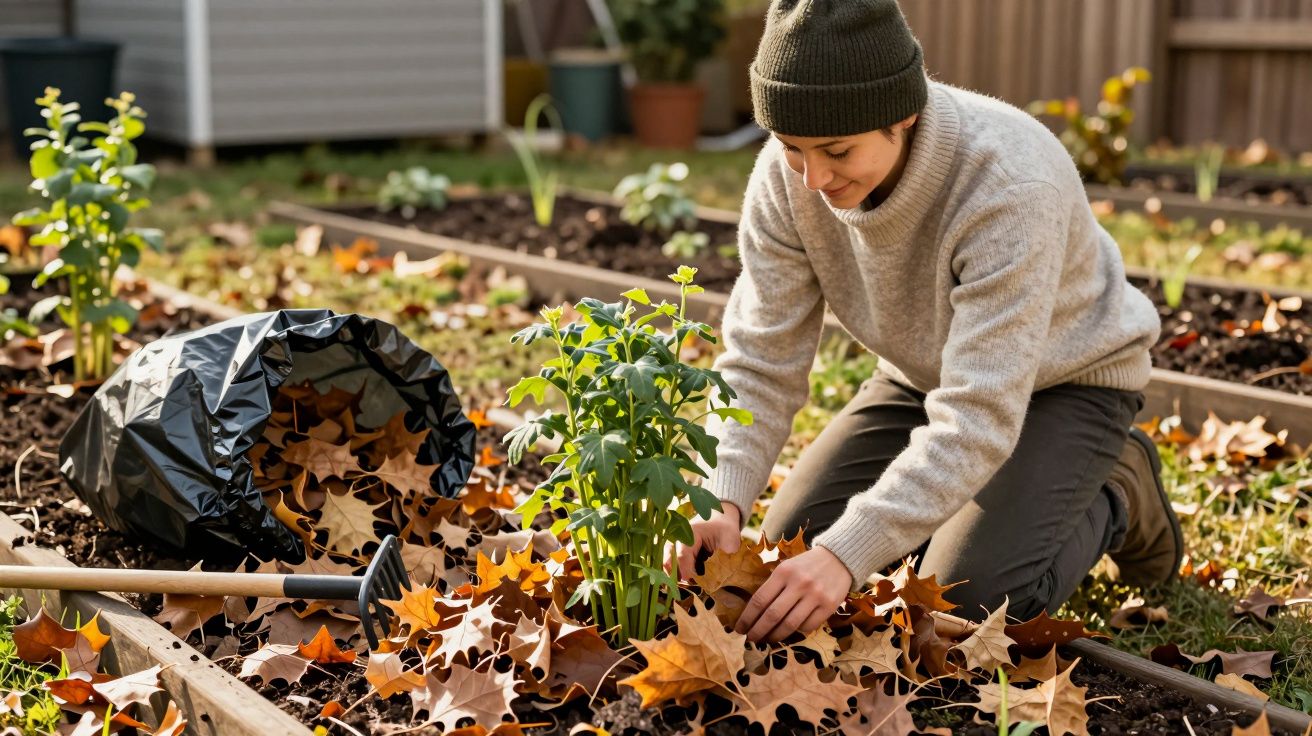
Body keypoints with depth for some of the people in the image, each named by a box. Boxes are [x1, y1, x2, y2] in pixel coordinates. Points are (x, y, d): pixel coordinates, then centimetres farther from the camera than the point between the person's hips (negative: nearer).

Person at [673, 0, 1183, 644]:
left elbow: (978, 415, -41)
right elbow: (760, 361, -18)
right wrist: (724, 502, -35)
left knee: (973, 594, -23)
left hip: (1065, 377, -5)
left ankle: (1114, 499, 7)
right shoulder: (788, 173, -22)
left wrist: (849, 553, -47)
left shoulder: (1011, 183, -39)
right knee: (793, 541, -7)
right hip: (925, 372, 6)